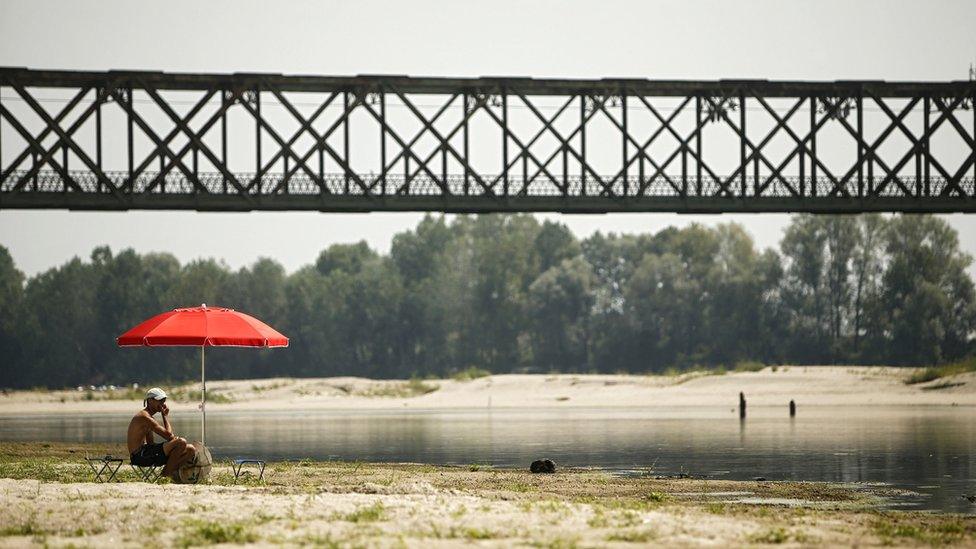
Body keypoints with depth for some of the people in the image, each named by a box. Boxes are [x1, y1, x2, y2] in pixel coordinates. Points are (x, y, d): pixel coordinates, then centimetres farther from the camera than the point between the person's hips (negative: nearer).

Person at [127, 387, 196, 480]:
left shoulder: (147, 417, 20)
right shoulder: (144, 417, -15)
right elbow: (169, 435, -17)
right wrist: (165, 416, -3)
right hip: (140, 456, -10)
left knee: (191, 450, 4)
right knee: (181, 442, -24)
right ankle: (167, 471, -9)